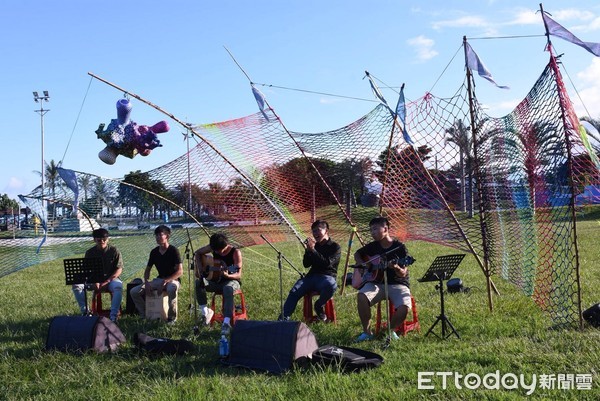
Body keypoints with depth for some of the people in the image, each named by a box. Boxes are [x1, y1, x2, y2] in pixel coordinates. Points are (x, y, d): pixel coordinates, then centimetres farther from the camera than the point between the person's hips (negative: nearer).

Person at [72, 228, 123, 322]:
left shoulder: (114, 251, -4)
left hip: (110, 279, -3)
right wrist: (94, 282, -19)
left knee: (118, 286, -38)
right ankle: (85, 312, -14)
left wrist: (106, 282, -18)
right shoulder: (90, 252, 3)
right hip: (94, 280, 3)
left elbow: (119, 269, -7)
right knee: (76, 285, -22)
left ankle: (114, 316, -34)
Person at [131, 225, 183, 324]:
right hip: (159, 279, 6)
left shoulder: (173, 251, -12)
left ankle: (172, 316, -22)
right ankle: (144, 314, 8)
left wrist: (165, 281, -26)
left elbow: (180, 271, -18)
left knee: (172, 289, -44)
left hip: (172, 280, -6)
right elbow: (147, 269, 12)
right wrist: (146, 282, -8)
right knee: (134, 292, -11)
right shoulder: (154, 252, 4)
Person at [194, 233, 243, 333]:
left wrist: (227, 275, -41)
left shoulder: (235, 252, -18)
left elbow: (238, 275, -21)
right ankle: (205, 312, -12)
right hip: (216, 280, 5)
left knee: (228, 288, -41)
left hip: (231, 280, -5)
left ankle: (226, 322, -43)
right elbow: (197, 253, 13)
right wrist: (200, 267, -3)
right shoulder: (213, 247, -4)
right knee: (198, 283, -24)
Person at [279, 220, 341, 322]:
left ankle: (319, 306, -11)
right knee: (294, 291, -23)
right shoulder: (314, 245, 18)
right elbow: (306, 264, 12)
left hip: (327, 276, -4)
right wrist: (308, 250, -4)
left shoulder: (335, 247, 3)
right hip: (312, 276, 4)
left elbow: (327, 263, -12)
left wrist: (313, 250, -15)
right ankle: (283, 319, -28)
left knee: (331, 286, -39)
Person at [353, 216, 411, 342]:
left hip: (397, 284, -3)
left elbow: (403, 274, -11)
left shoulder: (399, 247, -7)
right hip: (377, 283, 3)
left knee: (404, 307, -31)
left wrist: (396, 267, -33)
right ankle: (367, 332, -12)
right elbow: (357, 254, 25)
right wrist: (361, 265, 5)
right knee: (362, 297, -30)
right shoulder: (372, 246, 6)